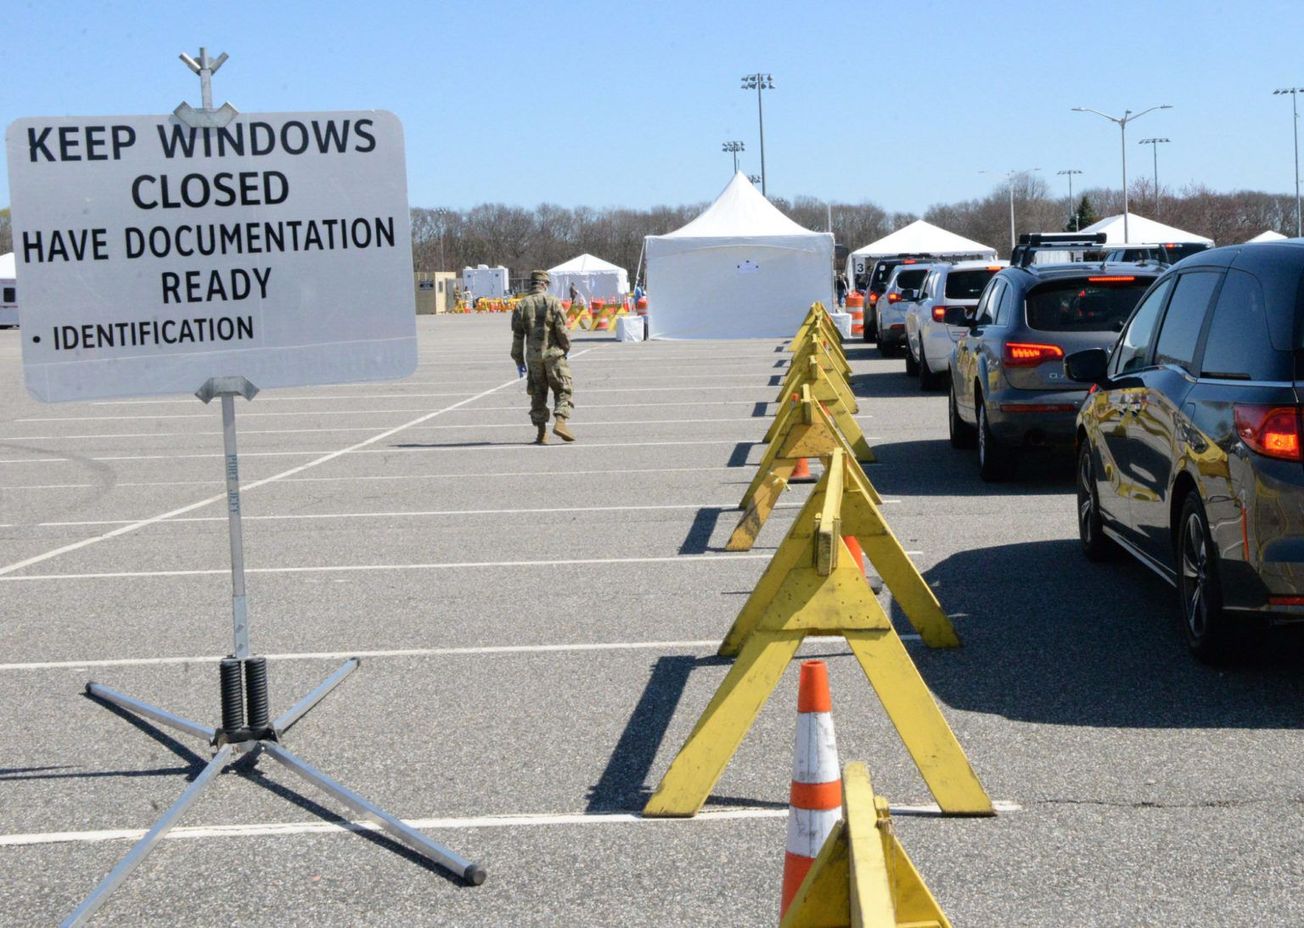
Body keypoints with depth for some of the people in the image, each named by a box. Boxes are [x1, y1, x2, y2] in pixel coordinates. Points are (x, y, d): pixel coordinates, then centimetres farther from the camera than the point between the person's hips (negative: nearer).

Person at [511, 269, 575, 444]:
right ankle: (560, 421, -15)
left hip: (533, 356, 3)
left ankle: (542, 433, 8)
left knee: (538, 394, 10)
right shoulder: (553, 302, -5)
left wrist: (518, 360, 9)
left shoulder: (522, 305, 3)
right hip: (554, 354, -3)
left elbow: (517, 336, 3)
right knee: (562, 390, 5)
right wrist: (566, 348, 8)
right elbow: (562, 330, -8)